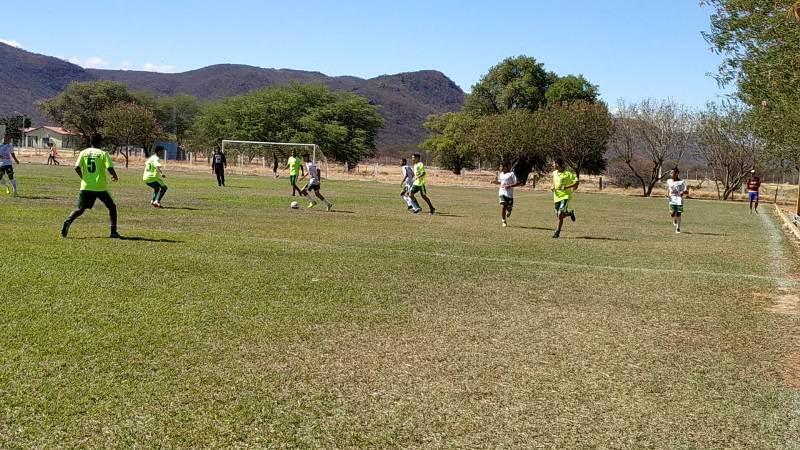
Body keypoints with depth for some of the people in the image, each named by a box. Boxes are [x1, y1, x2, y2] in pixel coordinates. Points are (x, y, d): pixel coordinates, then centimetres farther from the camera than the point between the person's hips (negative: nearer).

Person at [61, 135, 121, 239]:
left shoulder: (83, 153, 6)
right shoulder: (103, 153, -3)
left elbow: (77, 168, -4)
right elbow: (110, 168, -13)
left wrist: (83, 177, 14)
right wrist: (115, 176, 7)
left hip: (86, 186, 3)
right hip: (100, 187, -3)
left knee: (80, 209, 8)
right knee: (112, 207, 13)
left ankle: (68, 221, -22)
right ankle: (113, 232, 6)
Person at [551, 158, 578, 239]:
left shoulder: (567, 173, -13)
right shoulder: (554, 173, 6)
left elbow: (577, 182, -12)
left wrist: (566, 187, -22)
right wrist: (553, 187, 3)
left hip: (565, 196, -6)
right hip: (557, 196, 6)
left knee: (560, 214, -16)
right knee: (558, 215, 7)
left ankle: (557, 232, -3)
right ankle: (570, 213, 37)